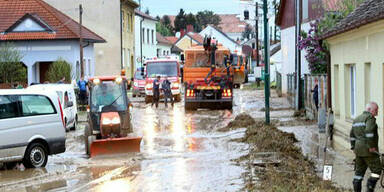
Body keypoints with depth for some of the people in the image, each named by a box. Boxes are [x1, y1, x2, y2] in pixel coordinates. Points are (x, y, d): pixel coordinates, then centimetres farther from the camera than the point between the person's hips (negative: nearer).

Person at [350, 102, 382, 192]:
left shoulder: (357, 119, 17)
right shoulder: (370, 118, -10)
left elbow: (352, 135, 19)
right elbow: (369, 131, -25)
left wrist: (354, 147, 20)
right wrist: (371, 147, -22)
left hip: (358, 150, 8)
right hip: (369, 150, -8)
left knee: (359, 171, 11)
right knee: (376, 170, -3)